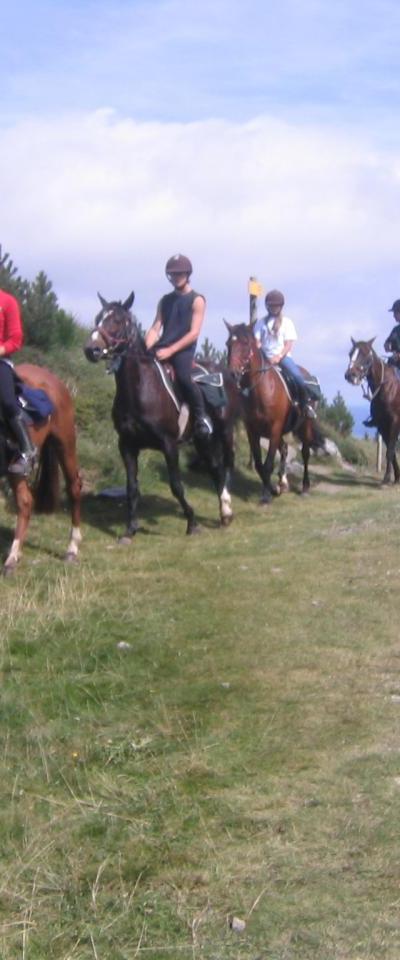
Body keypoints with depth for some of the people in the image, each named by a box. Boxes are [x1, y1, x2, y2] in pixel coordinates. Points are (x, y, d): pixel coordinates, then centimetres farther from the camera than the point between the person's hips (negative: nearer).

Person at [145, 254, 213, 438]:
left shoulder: (197, 300, 0)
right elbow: (155, 328, 12)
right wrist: (146, 349, -8)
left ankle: (201, 416, -13)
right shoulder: (165, 300, 17)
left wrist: (171, 350, -17)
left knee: (183, 377, -32)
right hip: (163, 349, 5)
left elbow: (194, 333, -8)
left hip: (183, 349, -5)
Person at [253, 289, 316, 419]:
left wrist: (279, 357, -17)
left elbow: (288, 344, -2)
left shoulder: (286, 322, 6)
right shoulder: (261, 322, 12)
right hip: (265, 358, 2)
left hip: (283, 356, -2)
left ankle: (306, 404, -12)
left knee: (298, 376, -27)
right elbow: (257, 342, 7)